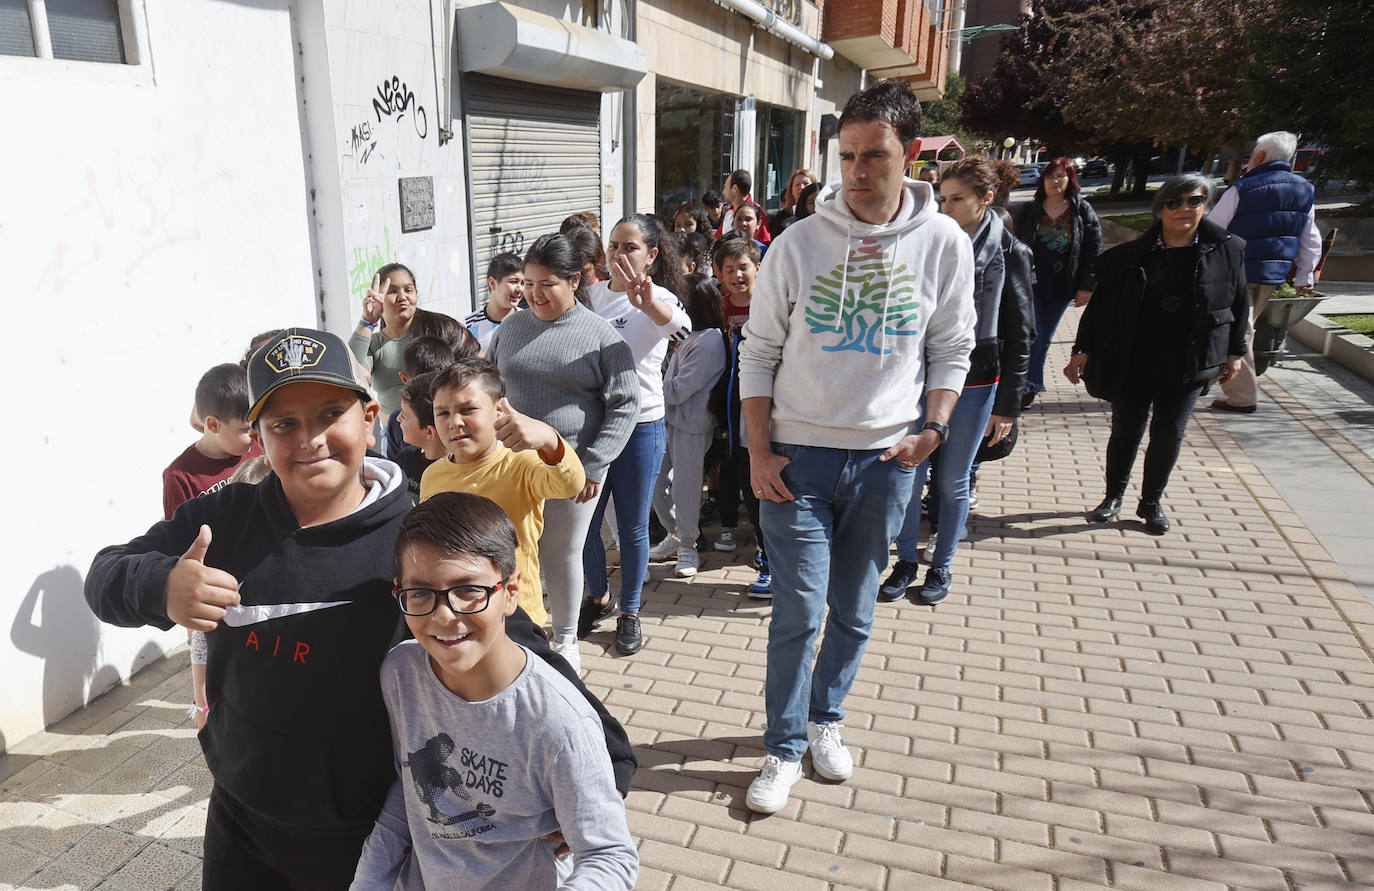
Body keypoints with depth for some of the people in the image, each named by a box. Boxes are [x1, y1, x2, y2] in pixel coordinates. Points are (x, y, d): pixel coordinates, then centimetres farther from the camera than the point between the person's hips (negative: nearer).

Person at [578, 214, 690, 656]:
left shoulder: (658, 296, -9)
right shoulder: (592, 294, 6)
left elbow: (678, 323, -34)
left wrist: (647, 302, -54)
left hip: (640, 425, -4)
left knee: (632, 525, 8)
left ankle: (629, 611, 27)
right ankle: (598, 596, 35)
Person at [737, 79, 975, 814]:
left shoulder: (944, 243, -1)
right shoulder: (799, 242, -4)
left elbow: (951, 348, 9)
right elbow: (759, 352, 0)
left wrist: (933, 427, -4)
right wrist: (758, 452, -5)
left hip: (887, 457, 2)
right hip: (798, 455, -1)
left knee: (854, 610, 15)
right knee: (798, 611, 0)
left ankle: (826, 718, 37)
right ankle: (784, 748, 19)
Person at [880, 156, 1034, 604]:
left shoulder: (1009, 253, -3)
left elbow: (1019, 334, -2)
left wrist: (1007, 405, -4)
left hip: (974, 384, -2)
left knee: (952, 481, 9)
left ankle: (942, 567, 27)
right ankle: (905, 563, 23)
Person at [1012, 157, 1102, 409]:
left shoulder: (1083, 212, 3)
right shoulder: (1027, 211, 3)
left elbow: (1093, 251, 2)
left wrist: (1086, 286, -4)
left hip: (1061, 288, 1)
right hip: (1031, 284, -1)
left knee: (1044, 338, 10)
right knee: (1032, 335, -8)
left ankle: (1031, 385, 22)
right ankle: (1030, 385, -2)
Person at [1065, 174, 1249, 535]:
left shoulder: (1229, 250, -1)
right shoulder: (1129, 256, -6)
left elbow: (1239, 303, 8)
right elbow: (1101, 305, -2)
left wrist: (1235, 351, 10)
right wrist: (1083, 350, -4)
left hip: (1188, 366, 1)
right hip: (1132, 364, -1)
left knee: (1169, 434, 6)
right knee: (1126, 431, 8)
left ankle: (1152, 501, 25)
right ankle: (1114, 496, 27)